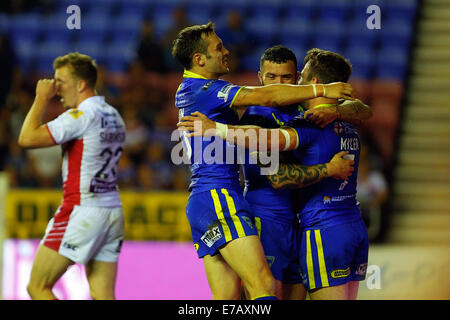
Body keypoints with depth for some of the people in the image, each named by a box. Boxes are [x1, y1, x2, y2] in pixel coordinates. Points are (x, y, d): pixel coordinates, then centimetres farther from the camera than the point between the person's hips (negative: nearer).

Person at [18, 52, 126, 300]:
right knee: (103, 297, 5)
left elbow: (27, 138, -18)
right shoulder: (113, 116, 14)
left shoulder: (82, 115, -14)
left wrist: (42, 99, -7)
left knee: (38, 287, -1)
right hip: (112, 210, 9)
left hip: (82, 212, -9)